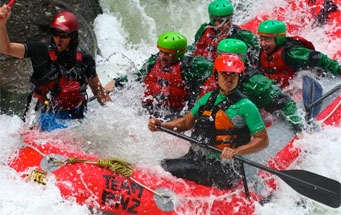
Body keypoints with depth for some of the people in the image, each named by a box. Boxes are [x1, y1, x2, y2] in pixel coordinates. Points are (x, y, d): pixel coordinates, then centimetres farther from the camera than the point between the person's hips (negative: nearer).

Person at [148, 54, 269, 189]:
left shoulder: (245, 106, -7)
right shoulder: (208, 98, 12)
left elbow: (263, 140, -10)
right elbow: (186, 122, 20)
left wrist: (236, 152, -25)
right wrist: (161, 126, 3)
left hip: (223, 170, -7)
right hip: (195, 158, 7)